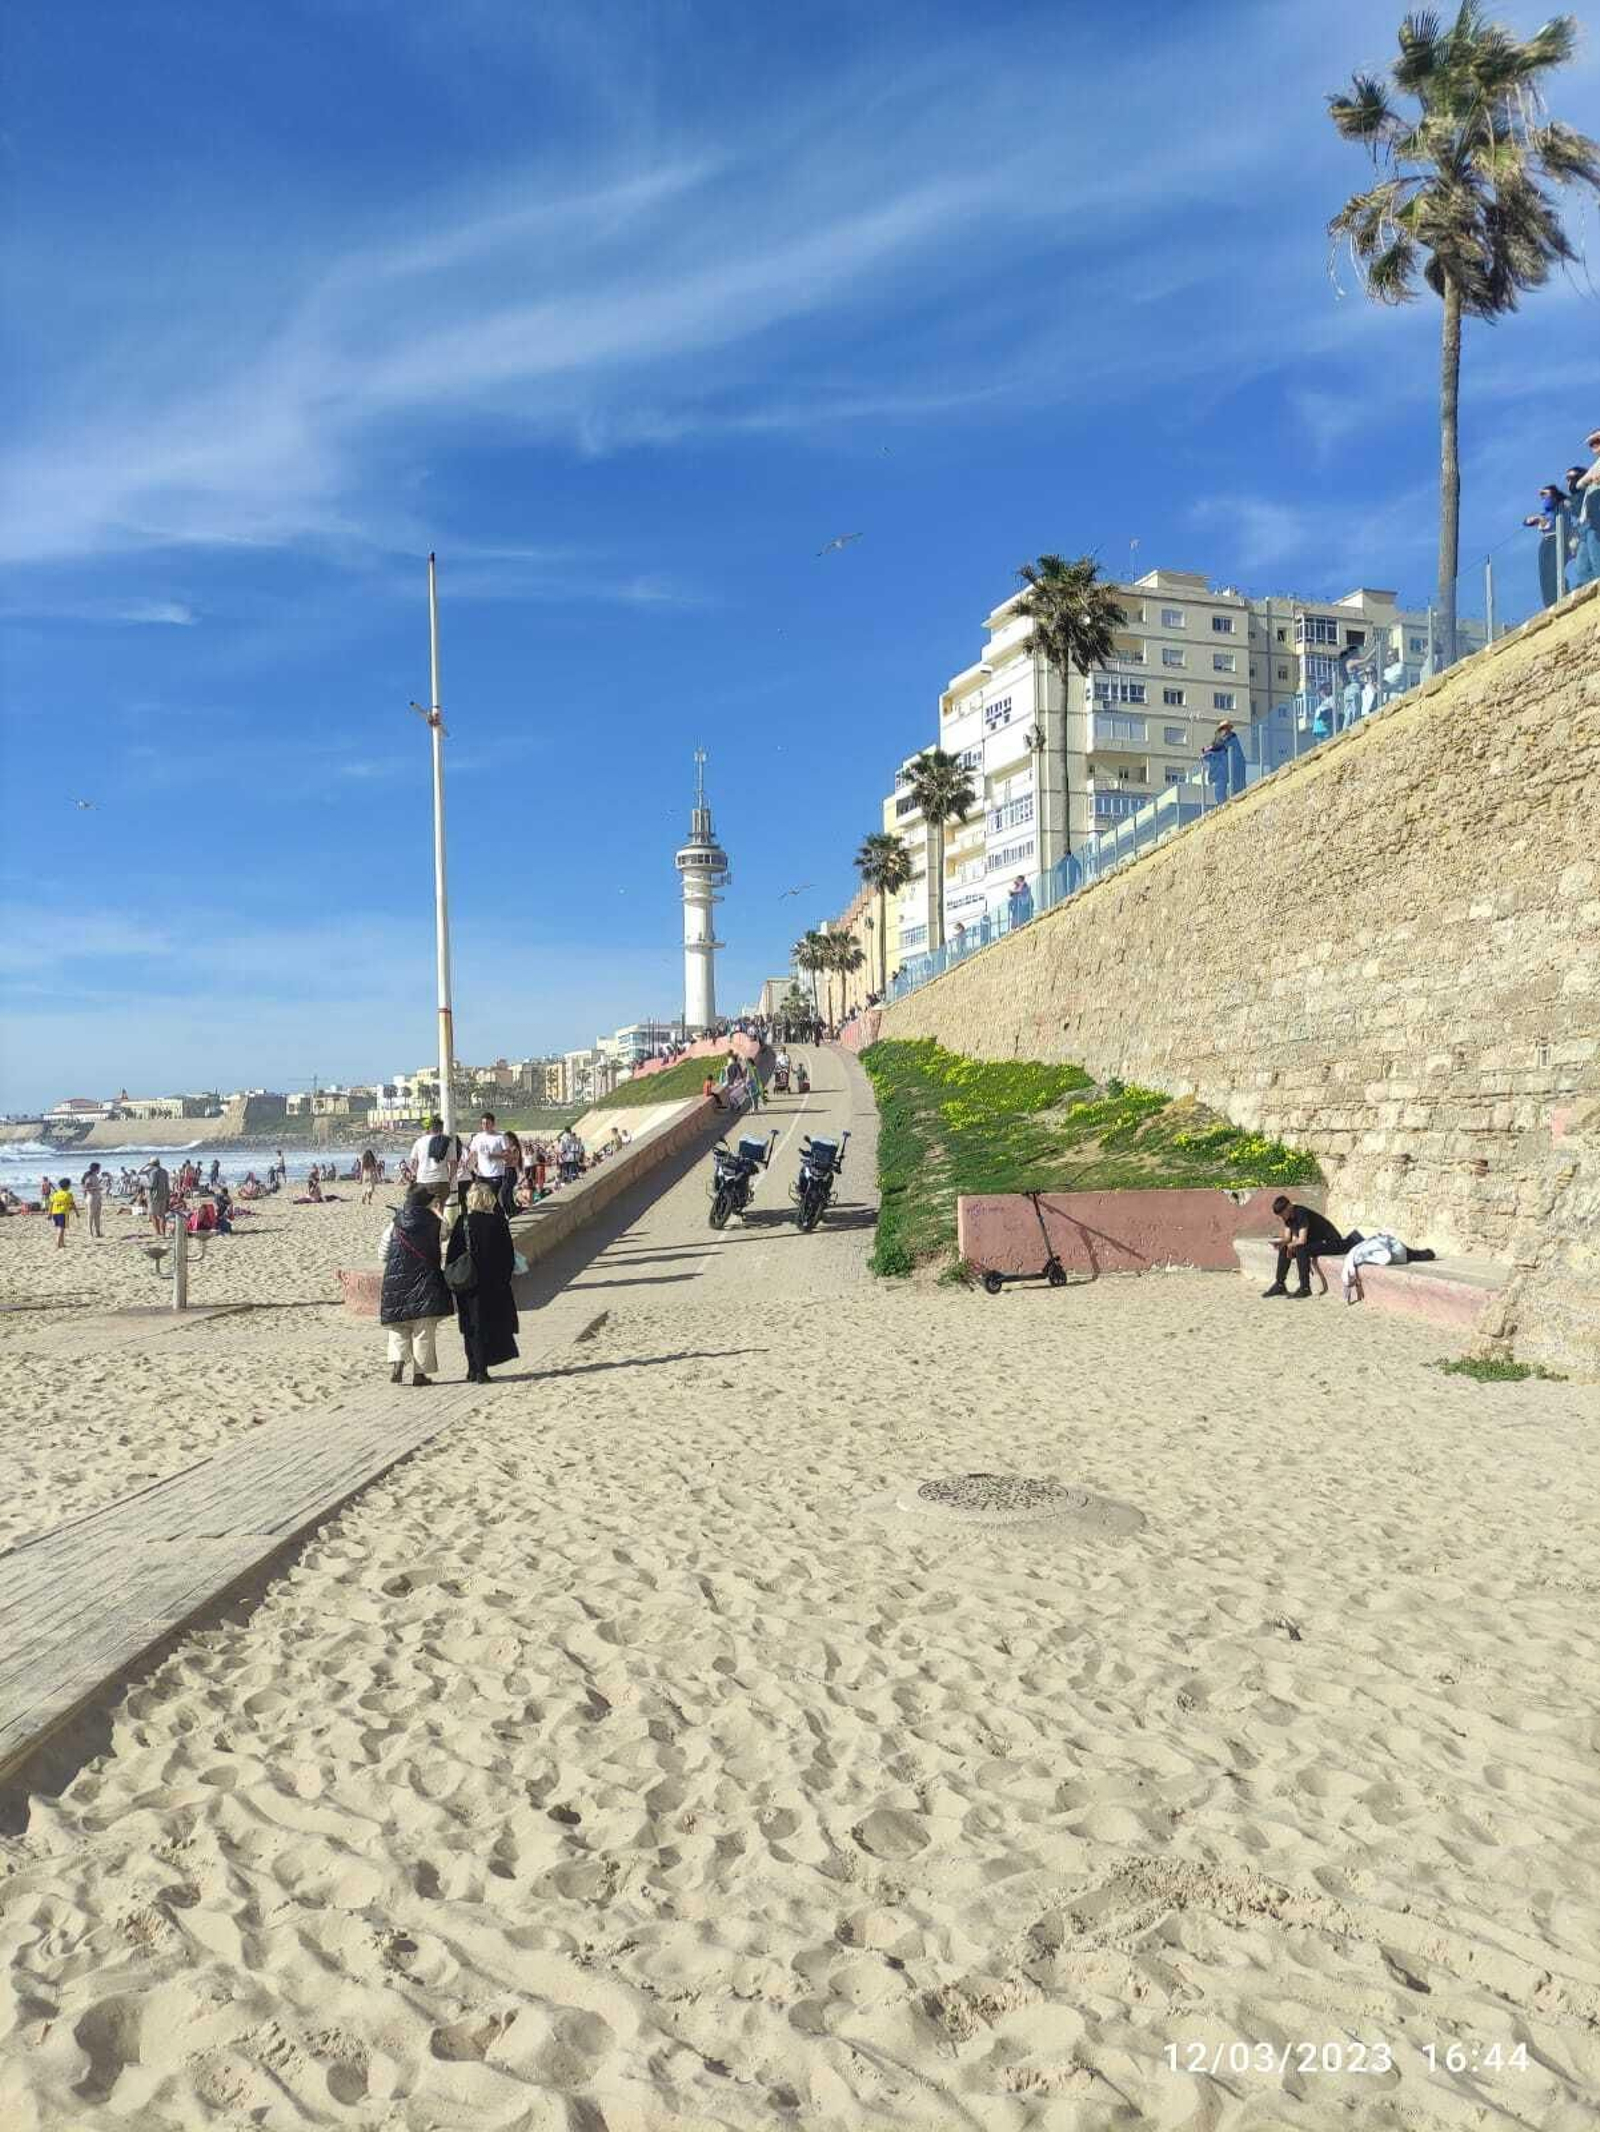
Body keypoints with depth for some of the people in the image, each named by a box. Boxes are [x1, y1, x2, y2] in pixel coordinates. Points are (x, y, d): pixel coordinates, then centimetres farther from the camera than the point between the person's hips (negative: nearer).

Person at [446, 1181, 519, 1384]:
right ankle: (481, 1370, 1)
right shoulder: (498, 1221, -7)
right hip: (494, 1284, -1)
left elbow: (452, 1254, -4)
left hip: (468, 1283, 1)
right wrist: (504, 1279, 7)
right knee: (488, 1324, 6)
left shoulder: (463, 1222, -7)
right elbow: (509, 1255, -3)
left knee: (471, 1327, 13)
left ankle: (474, 1369, 16)